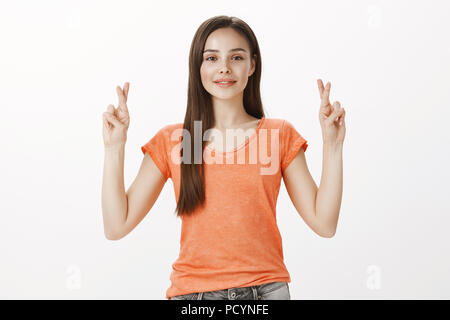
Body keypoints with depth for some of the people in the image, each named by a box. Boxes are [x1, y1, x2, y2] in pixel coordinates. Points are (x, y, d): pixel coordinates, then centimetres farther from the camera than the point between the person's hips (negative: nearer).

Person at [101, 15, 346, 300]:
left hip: (266, 288, 0)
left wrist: (332, 144, -9)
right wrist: (115, 146, -8)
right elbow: (116, 226, -2)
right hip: (192, 290, 0)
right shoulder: (171, 140, 3)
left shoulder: (280, 135, 3)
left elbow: (324, 224, -3)